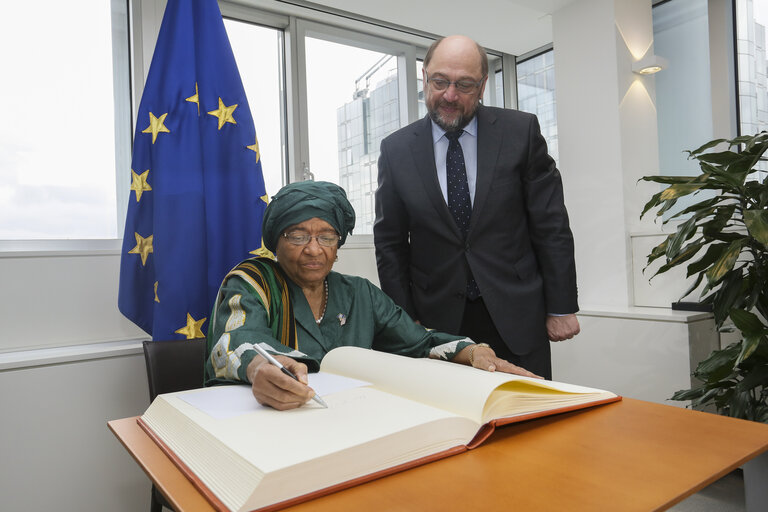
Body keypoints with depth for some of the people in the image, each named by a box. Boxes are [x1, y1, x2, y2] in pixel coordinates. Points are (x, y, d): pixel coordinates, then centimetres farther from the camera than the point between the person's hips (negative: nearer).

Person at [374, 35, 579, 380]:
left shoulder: (521, 132, -1)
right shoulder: (396, 149, 1)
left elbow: (551, 226, 0)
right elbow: (390, 243, 3)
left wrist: (562, 307, -1)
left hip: (516, 319, 0)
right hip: (438, 323, 1)